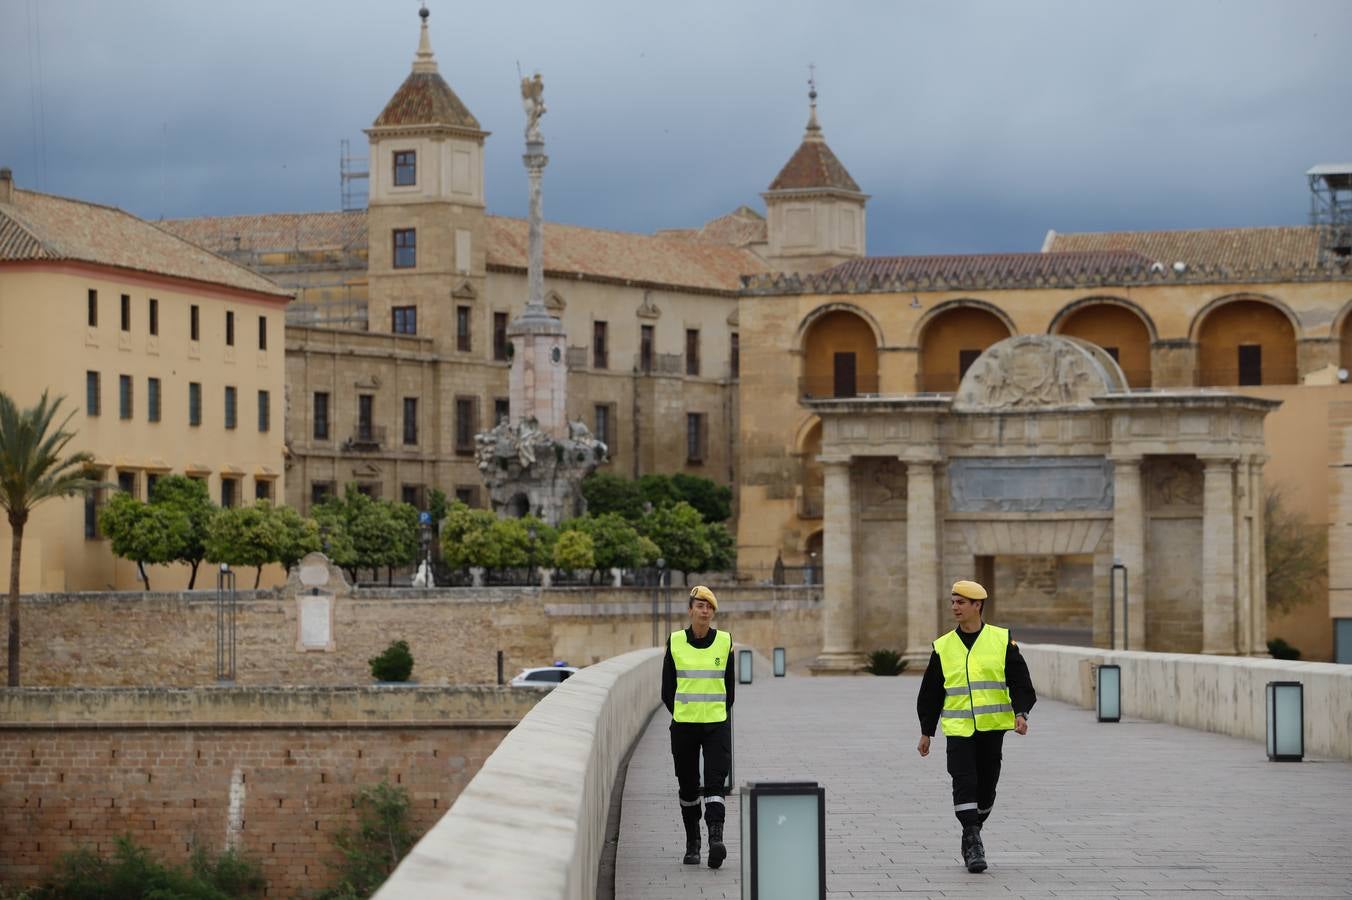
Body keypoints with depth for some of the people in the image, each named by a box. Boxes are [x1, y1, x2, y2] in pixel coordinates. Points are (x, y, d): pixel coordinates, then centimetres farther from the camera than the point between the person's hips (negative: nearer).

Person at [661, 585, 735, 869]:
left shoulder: (724, 641, 3)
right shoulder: (676, 642, 1)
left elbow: (730, 685, 12)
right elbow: (667, 689, 8)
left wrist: (721, 713, 6)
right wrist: (681, 715, 5)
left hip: (717, 725, -1)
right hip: (683, 725, 1)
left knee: (715, 782, -15)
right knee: (688, 786, 6)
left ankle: (716, 839, -26)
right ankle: (692, 844, 19)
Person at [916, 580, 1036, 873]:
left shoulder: (1002, 640, 2)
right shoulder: (943, 646, 5)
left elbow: (1019, 681, 0)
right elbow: (930, 692, 11)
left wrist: (1021, 713, -15)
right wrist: (926, 732, 11)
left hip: (992, 727, 0)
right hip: (958, 728, 0)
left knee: (986, 785, 8)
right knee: (964, 783, -14)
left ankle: (972, 834, 30)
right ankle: (973, 845, -15)